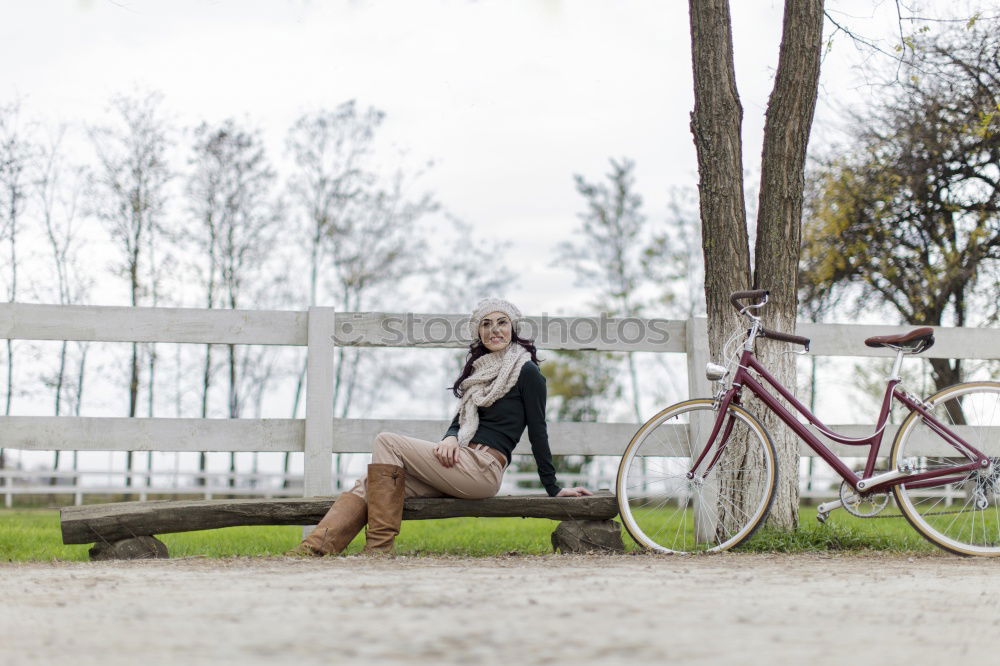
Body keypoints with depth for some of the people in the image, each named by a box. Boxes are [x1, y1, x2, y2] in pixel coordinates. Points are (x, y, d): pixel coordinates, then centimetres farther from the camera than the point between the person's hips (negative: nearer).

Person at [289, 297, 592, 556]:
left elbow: (537, 431, -1)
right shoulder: (479, 368, 23)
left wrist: (553, 488, 0)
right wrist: (451, 438, -4)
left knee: (386, 442, -18)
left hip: (484, 468, -8)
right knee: (367, 486, -12)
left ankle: (379, 546, -22)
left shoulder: (526, 372, 0)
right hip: (458, 463, 8)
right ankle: (313, 549, -30)